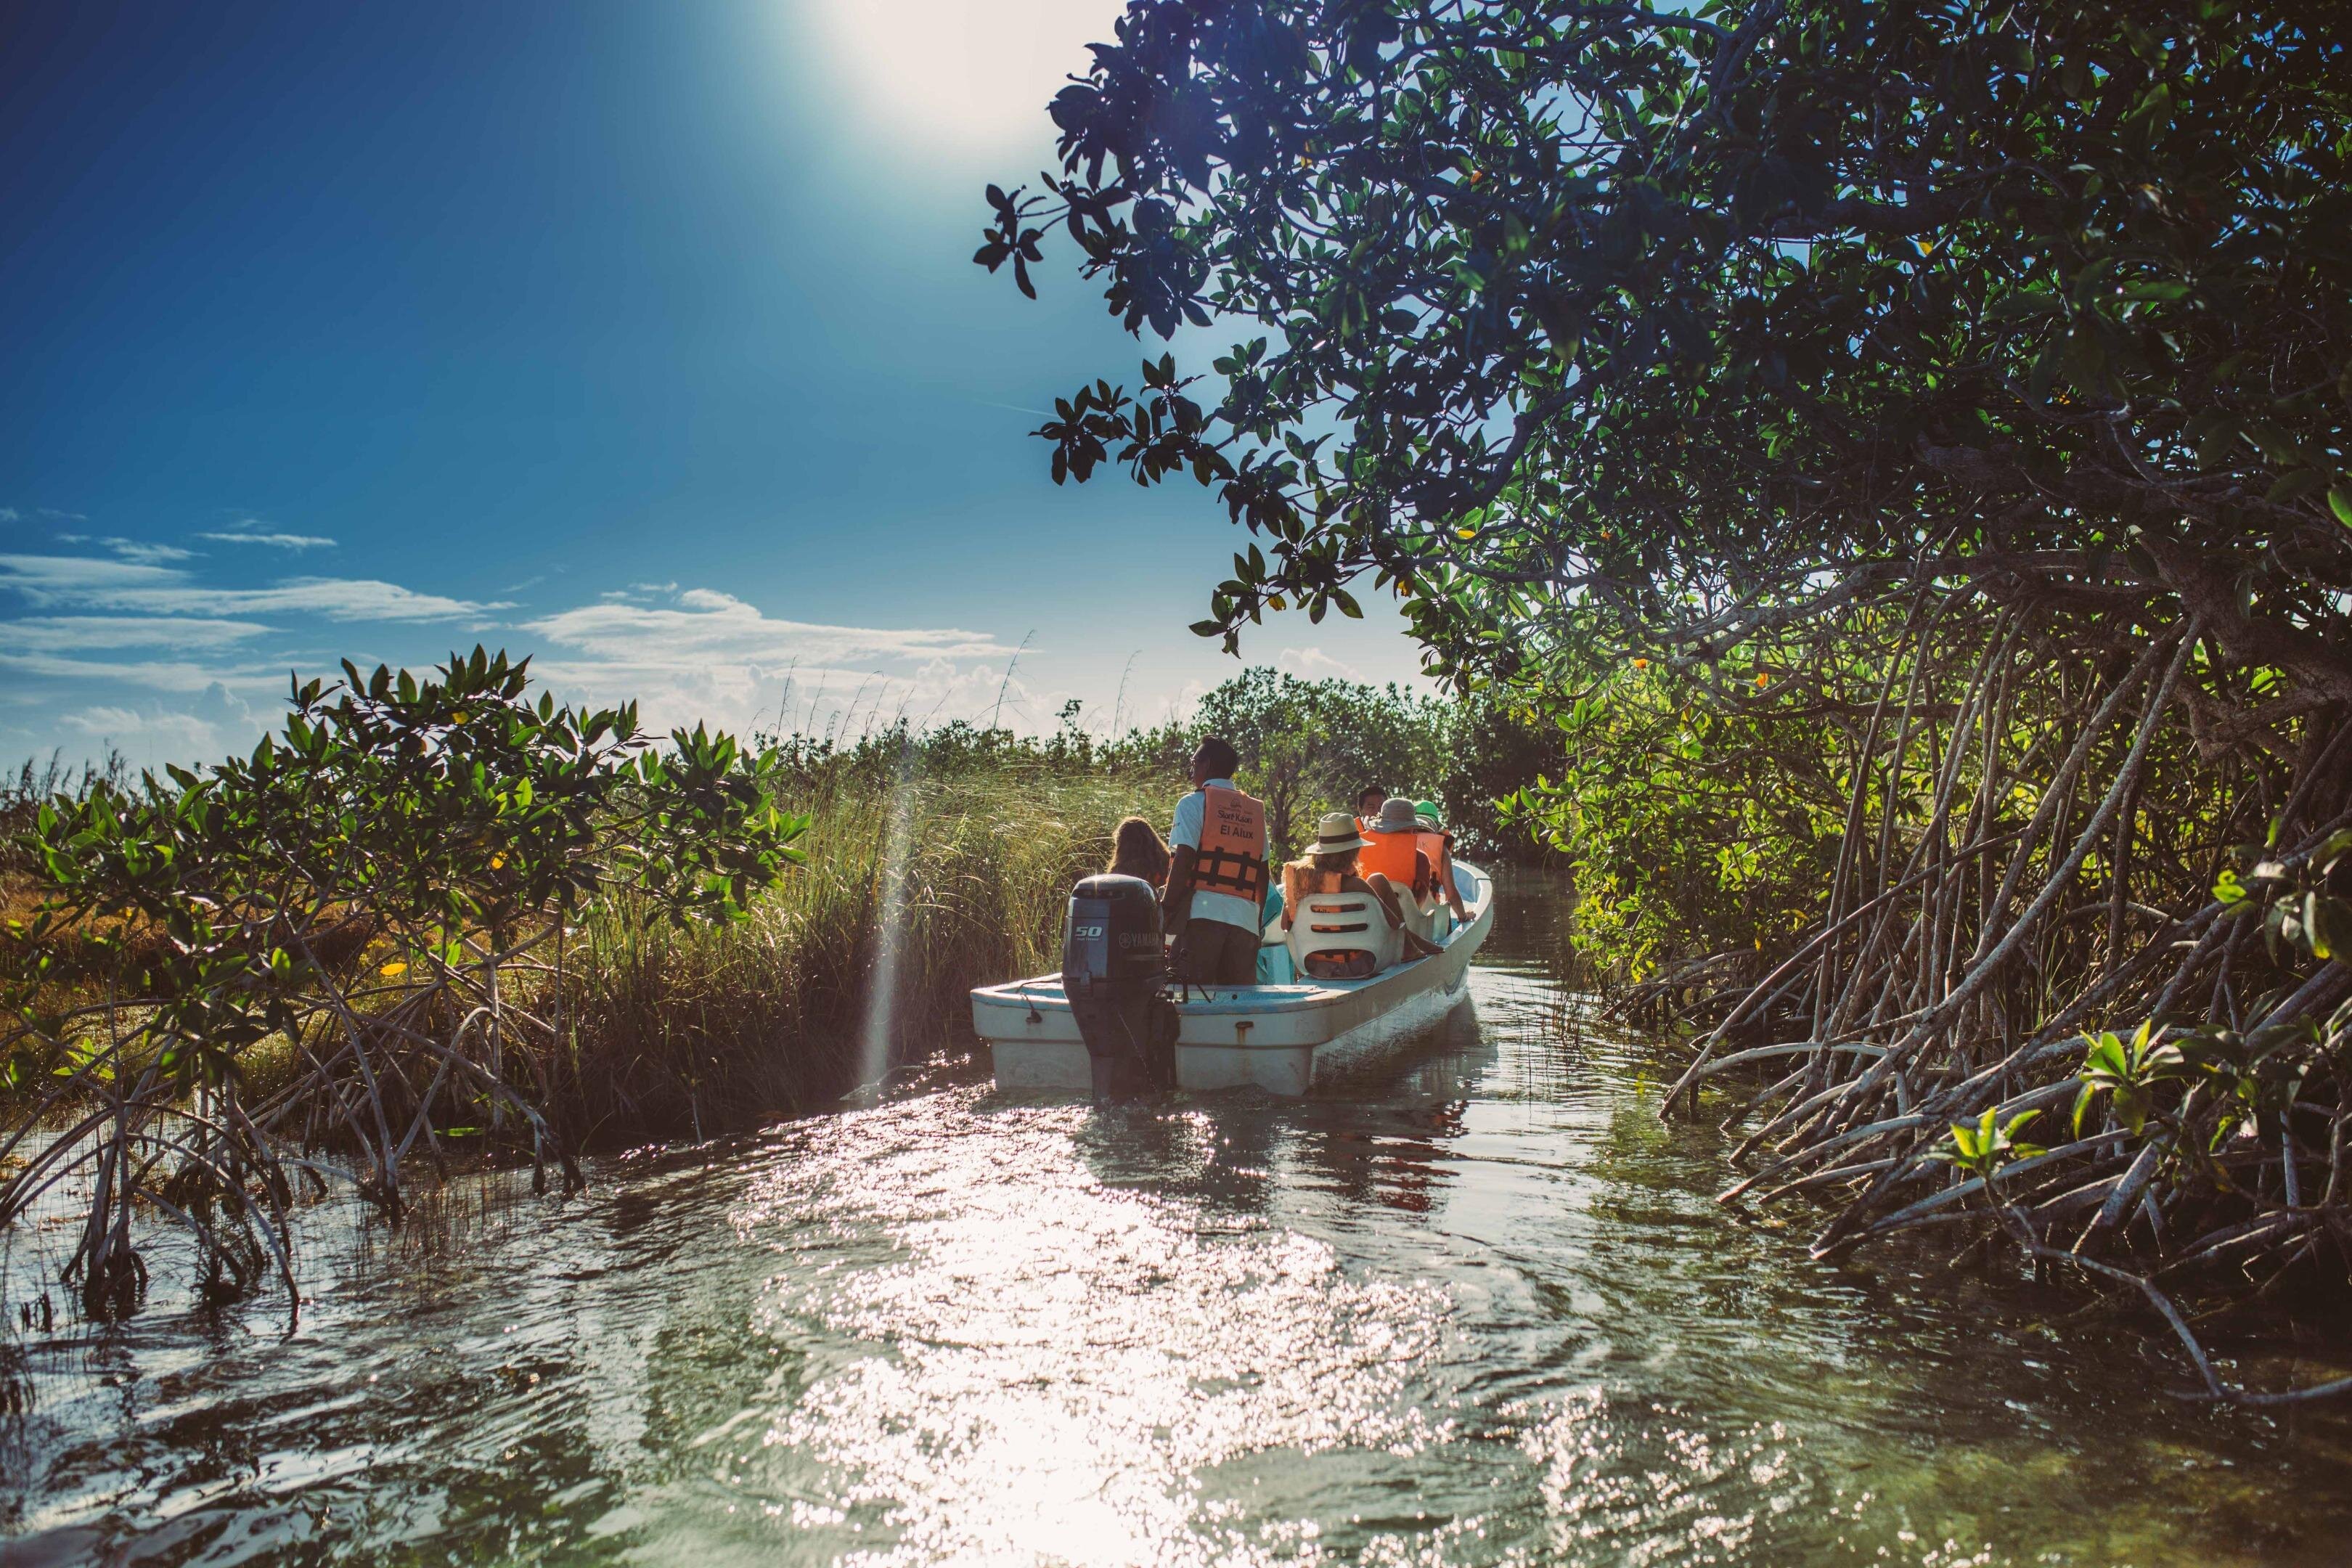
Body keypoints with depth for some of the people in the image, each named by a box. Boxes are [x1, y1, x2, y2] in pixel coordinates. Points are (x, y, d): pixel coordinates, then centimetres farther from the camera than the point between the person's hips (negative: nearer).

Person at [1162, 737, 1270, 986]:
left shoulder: (1194, 803, 1)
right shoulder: (1256, 812, 17)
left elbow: (1182, 861, -8)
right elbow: (1263, 872, 14)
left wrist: (1166, 908, -5)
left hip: (1201, 913, -5)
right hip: (1245, 917, 5)